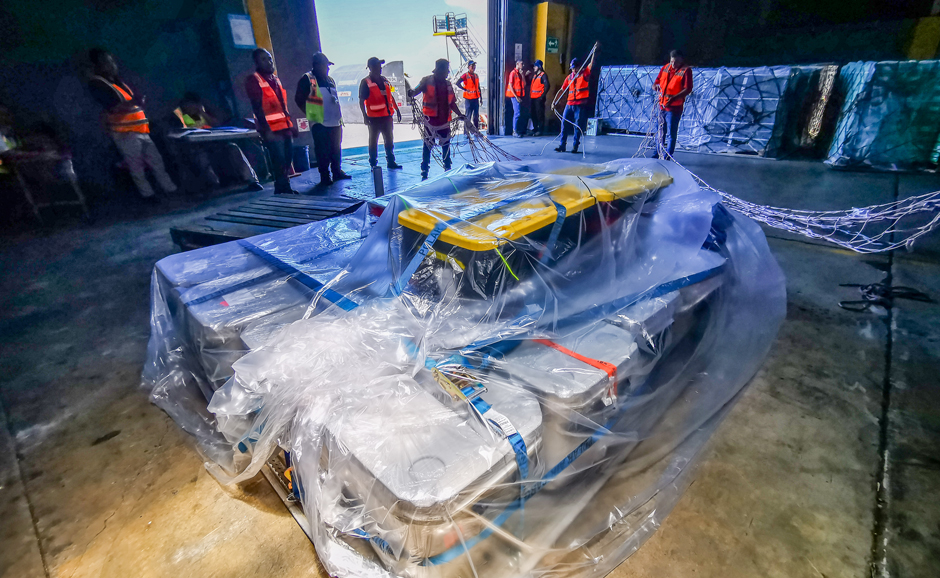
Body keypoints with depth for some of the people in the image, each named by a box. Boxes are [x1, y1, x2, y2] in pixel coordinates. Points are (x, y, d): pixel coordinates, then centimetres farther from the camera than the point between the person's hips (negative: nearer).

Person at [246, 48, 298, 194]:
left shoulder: (275, 78, 18)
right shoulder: (253, 81, -5)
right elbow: (257, 108, -12)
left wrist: (290, 124, 19)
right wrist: (267, 130, -20)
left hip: (284, 127, 8)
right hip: (271, 129, -8)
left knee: (288, 157, 9)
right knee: (279, 160, -10)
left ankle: (283, 188, 20)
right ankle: (283, 189, -2)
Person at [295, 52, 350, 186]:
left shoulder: (330, 80, 18)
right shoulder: (307, 79, -4)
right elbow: (299, 99, -4)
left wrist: (339, 116, 15)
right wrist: (311, 114, -7)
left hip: (335, 122, 7)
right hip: (319, 123, -7)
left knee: (336, 149, 11)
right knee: (322, 151, -5)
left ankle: (337, 172, 22)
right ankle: (325, 176, 1)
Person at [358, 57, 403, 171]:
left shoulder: (384, 80, 13)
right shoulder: (365, 82, -6)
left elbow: (390, 96, 22)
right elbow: (361, 101, -8)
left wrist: (397, 109, 20)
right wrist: (365, 116, -15)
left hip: (387, 115, 6)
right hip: (374, 117, -6)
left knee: (389, 140, 11)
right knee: (373, 141, 2)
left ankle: (391, 162, 20)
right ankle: (373, 164, 8)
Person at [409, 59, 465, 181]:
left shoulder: (448, 84, 12)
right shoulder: (427, 81, -4)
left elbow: (452, 103, 18)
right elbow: (417, 90, -19)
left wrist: (459, 114, 15)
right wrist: (411, 94, -40)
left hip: (444, 119, 5)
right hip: (430, 119, -5)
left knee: (446, 145, 12)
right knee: (428, 145, -3)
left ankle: (448, 169, 27)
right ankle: (424, 173, 3)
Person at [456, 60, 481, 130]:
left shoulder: (476, 76, 14)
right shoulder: (465, 75, -4)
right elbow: (458, 83, -15)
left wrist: (480, 97, 17)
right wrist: (465, 89, -17)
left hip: (476, 98, 6)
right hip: (468, 99, -6)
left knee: (476, 116, 10)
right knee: (467, 116, -4)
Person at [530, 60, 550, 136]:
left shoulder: (543, 75, -4)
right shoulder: (534, 75, 20)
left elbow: (547, 85, -13)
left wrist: (543, 95, -16)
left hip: (539, 98, -8)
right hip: (533, 97, 8)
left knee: (540, 114, -7)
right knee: (534, 114, 10)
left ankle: (540, 130, -4)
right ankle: (535, 128, 18)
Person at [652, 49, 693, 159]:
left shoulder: (686, 71, -7)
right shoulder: (666, 67, 9)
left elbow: (688, 89, -16)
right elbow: (657, 81, 16)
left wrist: (674, 98, -30)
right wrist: (656, 86, -9)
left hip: (674, 107, -5)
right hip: (662, 105, 6)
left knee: (671, 134, -2)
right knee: (660, 131, 14)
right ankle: (657, 155, 26)